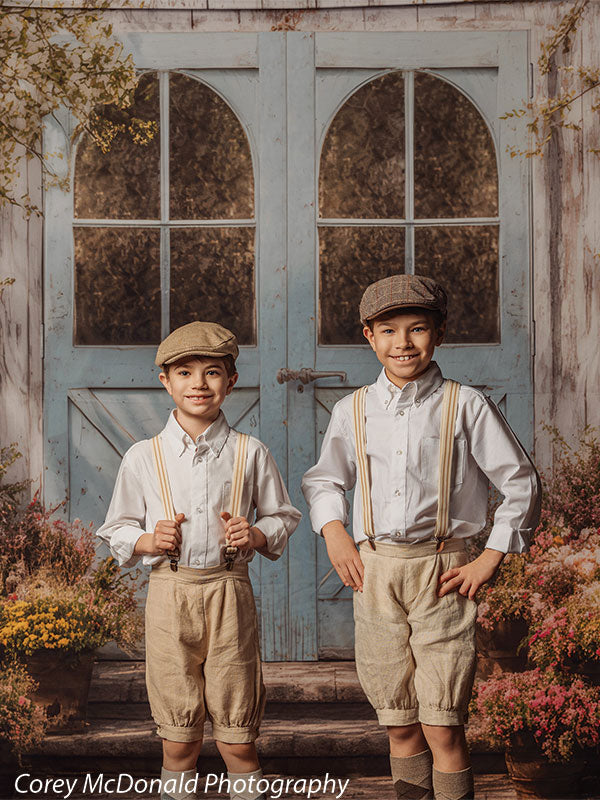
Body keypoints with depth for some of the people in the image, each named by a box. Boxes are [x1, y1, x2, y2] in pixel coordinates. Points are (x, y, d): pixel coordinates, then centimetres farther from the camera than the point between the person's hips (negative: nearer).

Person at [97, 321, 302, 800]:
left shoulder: (250, 454, 4)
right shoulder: (143, 457, 5)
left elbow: (283, 517, 13)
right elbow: (116, 530, 12)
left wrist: (257, 535, -8)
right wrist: (149, 541, -9)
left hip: (229, 593, 0)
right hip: (170, 594, 1)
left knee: (238, 742, 1)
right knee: (179, 743, 5)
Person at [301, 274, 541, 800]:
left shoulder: (466, 407, -2)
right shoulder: (353, 411, 8)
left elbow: (522, 484, 4)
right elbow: (325, 479, 24)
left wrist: (490, 560, 0)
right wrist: (333, 530, 6)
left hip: (442, 573, -3)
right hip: (375, 573, 3)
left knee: (442, 727, -7)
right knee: (400, 725, 8)